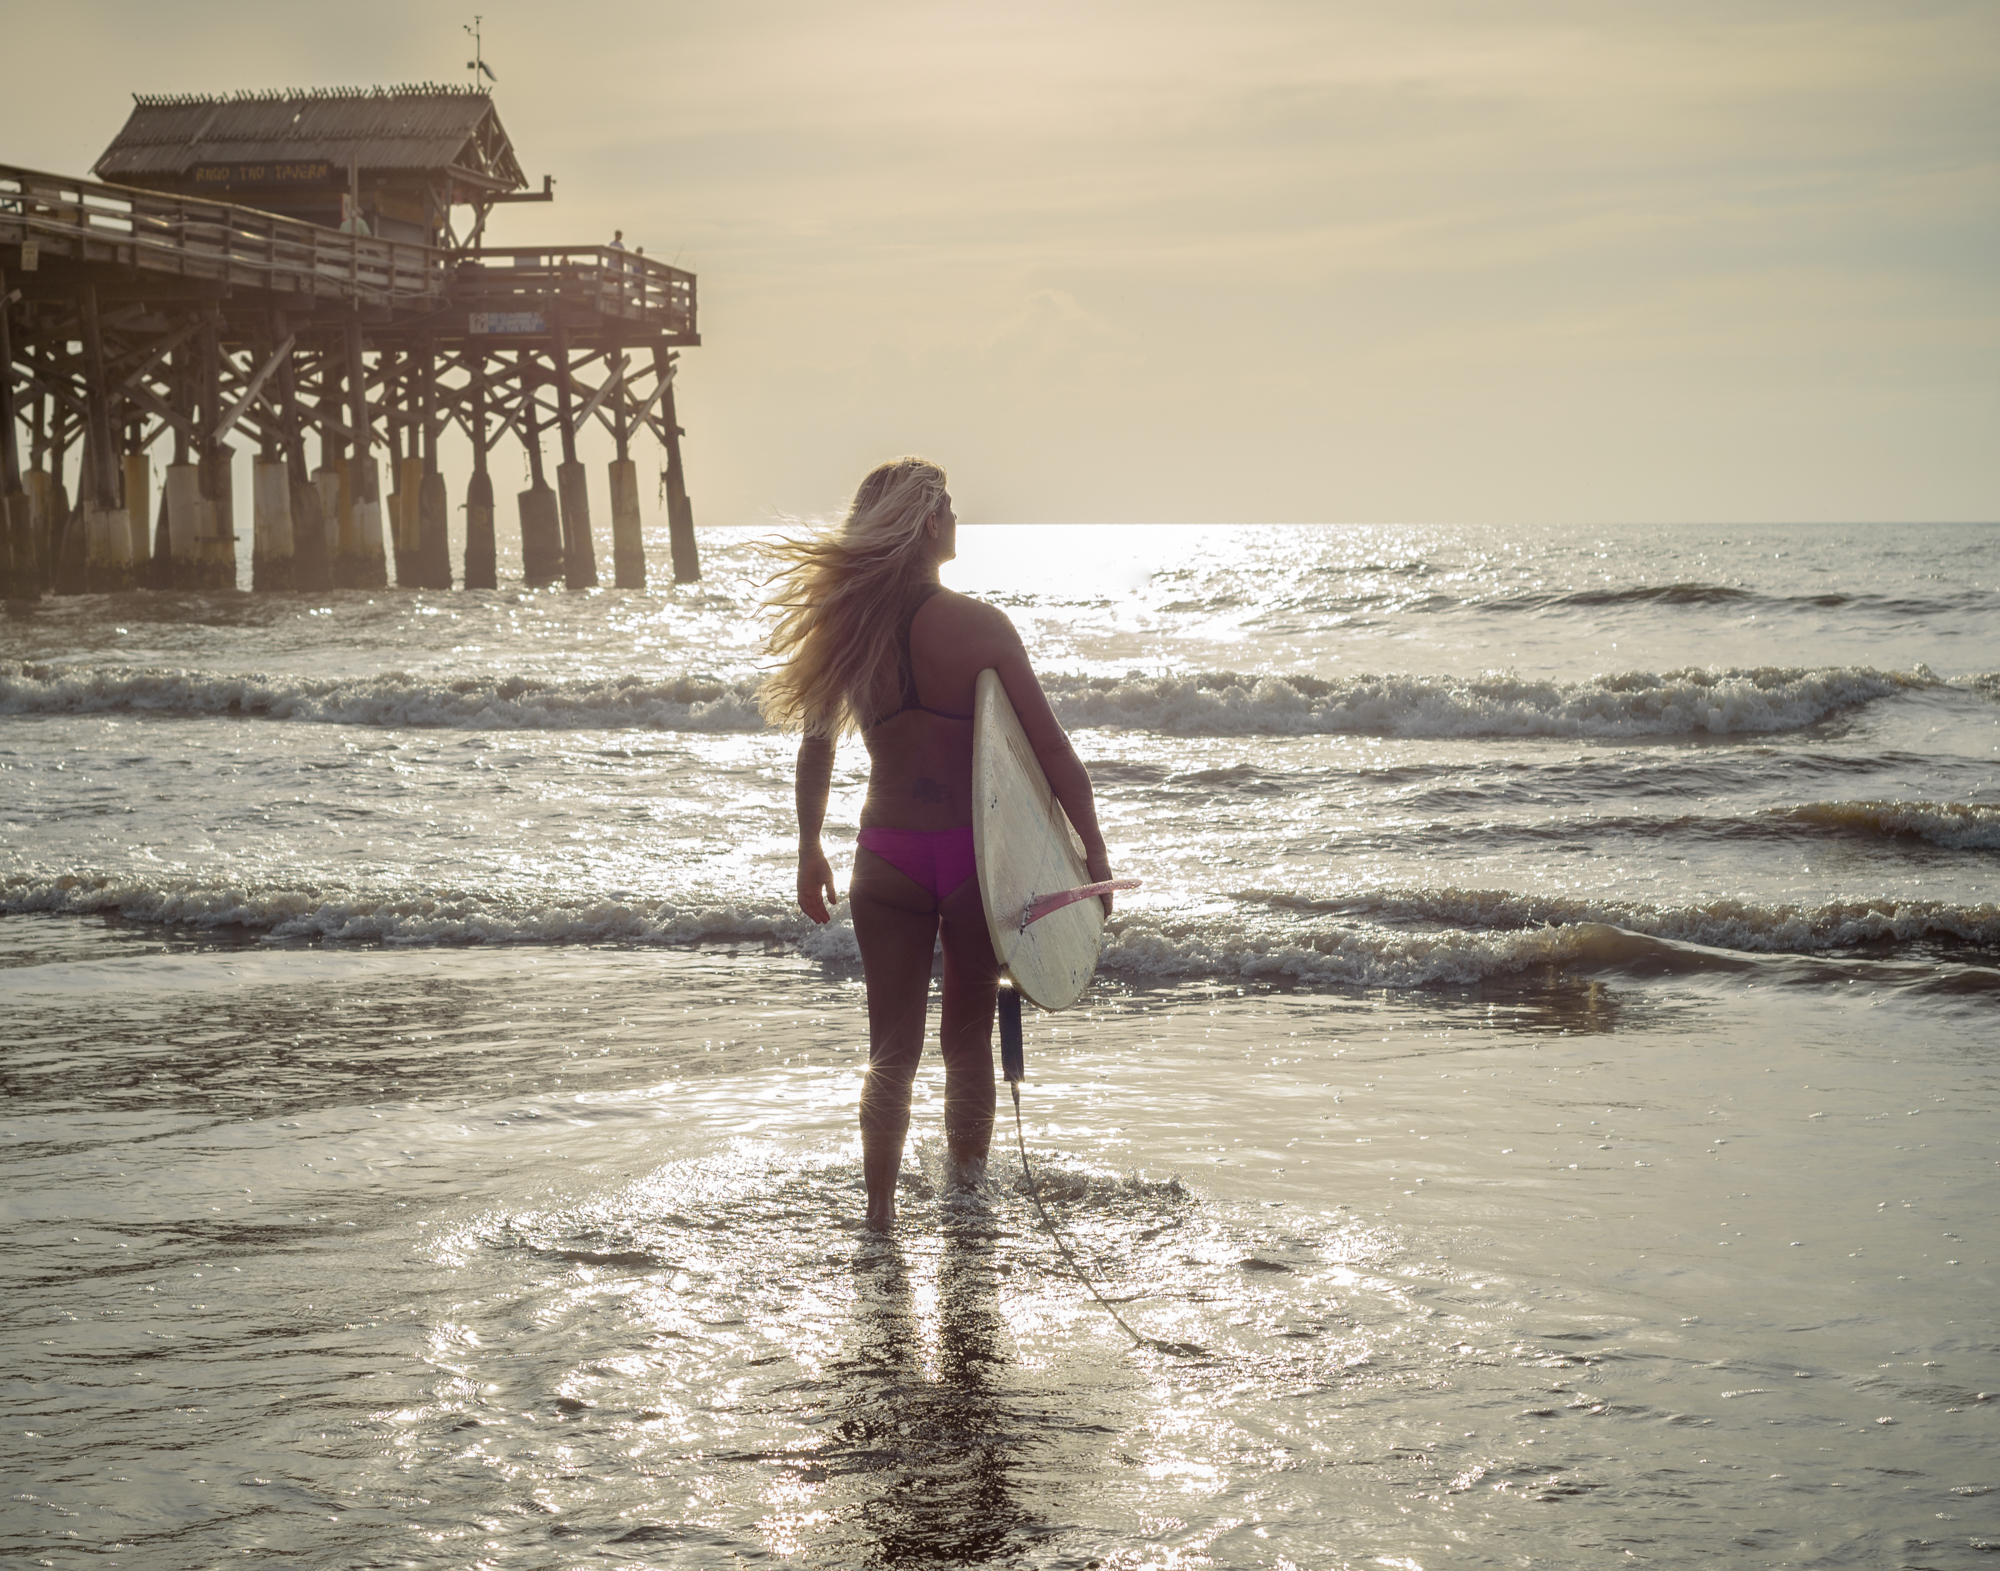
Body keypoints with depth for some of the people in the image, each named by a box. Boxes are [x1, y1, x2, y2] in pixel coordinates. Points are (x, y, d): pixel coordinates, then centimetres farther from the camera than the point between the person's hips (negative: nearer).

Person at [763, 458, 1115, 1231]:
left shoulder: (847, 630, -2)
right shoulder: (979, 627, -12)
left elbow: (816, 746, 8)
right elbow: (1052, 749, -11)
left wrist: (810, 852, 20)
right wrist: (1094, 850, -3)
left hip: (887, 855, 2)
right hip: (972, 850, -2)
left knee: (892, 1048, 10)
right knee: (968, 1037, 16)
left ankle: (880, 1208, 0)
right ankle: (965, 1178, 29)